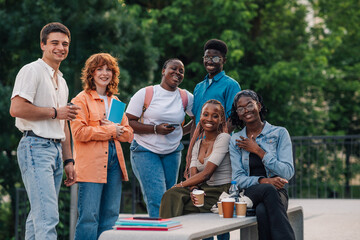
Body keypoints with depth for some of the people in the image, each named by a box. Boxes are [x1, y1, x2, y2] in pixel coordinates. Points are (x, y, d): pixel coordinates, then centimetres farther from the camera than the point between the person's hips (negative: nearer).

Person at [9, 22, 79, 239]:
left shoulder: (61, 81, 23)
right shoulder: (32, 71, -5)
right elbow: (16, 108, -17)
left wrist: (68, 160, 20)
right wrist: (55, 112, -10)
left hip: (56, 149, 9)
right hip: (36, 146, -9)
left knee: (39, 215, 8)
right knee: (47, 216, -16)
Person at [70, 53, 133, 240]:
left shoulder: (115, 101, 20)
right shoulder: (82, 100, 0)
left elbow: (128, 134, 17)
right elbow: (79, 132, -12)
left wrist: (114, 128, -5)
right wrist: (110, 131, -9)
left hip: (114, 162, 7)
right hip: (91, 166, -7)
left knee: (111, 217, 7)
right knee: (89, 217, -9)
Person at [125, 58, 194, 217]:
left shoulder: (186, 97, 6)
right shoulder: (145, 94, -5)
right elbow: (128, 122, -7)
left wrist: (181, 131, 6)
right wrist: (155, 129, -18)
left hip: (172, 153, 4)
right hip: (145, 151, -4)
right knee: (157, 199, -15)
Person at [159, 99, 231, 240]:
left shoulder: (224, 138, -8)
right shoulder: (197, 144, 14)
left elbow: (206, 173, -15)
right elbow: (193, 174, 3)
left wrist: (180, 185, -10)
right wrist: (193, 190, -20)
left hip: (221, 193, -6)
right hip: (202, 190, 6)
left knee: (174, 206, -24)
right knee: (171, 196, -23)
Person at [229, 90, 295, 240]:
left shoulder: (279, 133, 5)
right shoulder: (236, 141, 11)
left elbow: (287, 173, -5)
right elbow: (238, 179, 2)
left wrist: (257, 150, -6)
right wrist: (263, 181, -17)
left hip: (276, 192, -1)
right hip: (249, 192, 1)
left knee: (263, 210, -37)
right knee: (268, 190, -36)